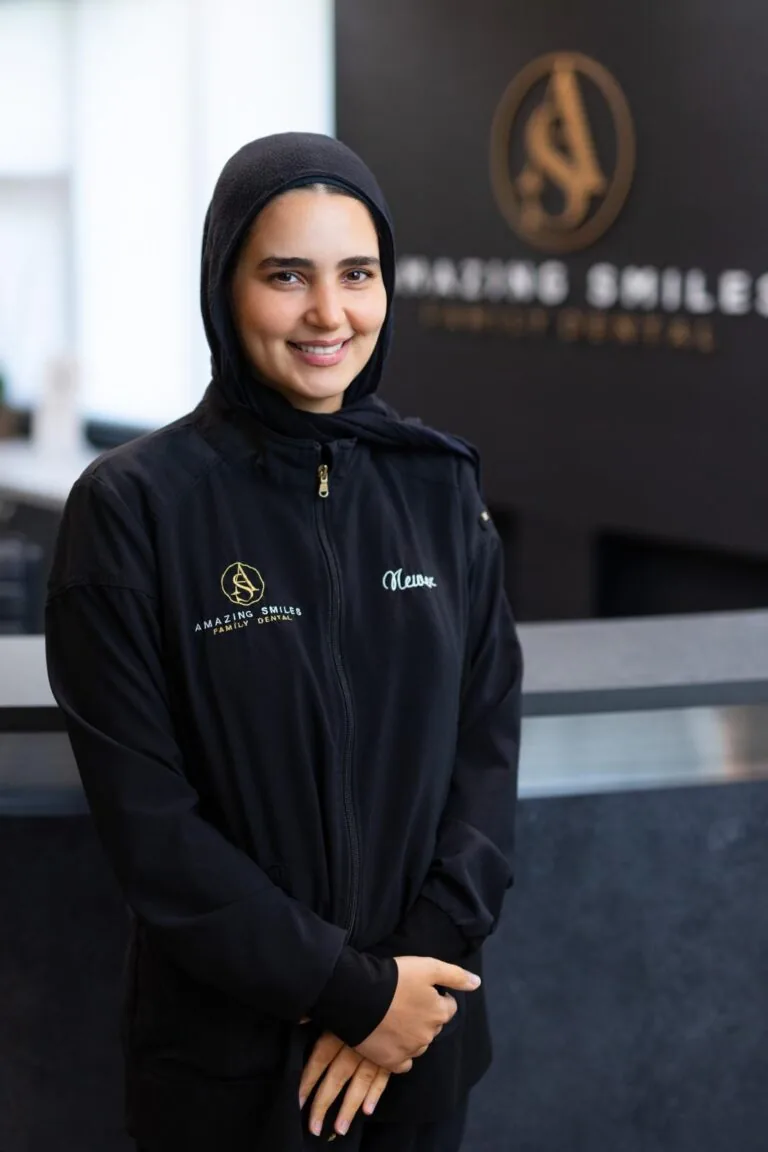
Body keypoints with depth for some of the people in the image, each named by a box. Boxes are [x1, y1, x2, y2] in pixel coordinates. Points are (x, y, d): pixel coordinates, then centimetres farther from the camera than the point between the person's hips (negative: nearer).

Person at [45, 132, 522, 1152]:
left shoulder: (440, 486, 1)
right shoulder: (133, 507, -12)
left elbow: (489, 737, 0)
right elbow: (145, 817, -14)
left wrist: (417, 964, -12)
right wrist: (351, 991, -15)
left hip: (420, 1030, 3)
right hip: (227, 1051, -3)